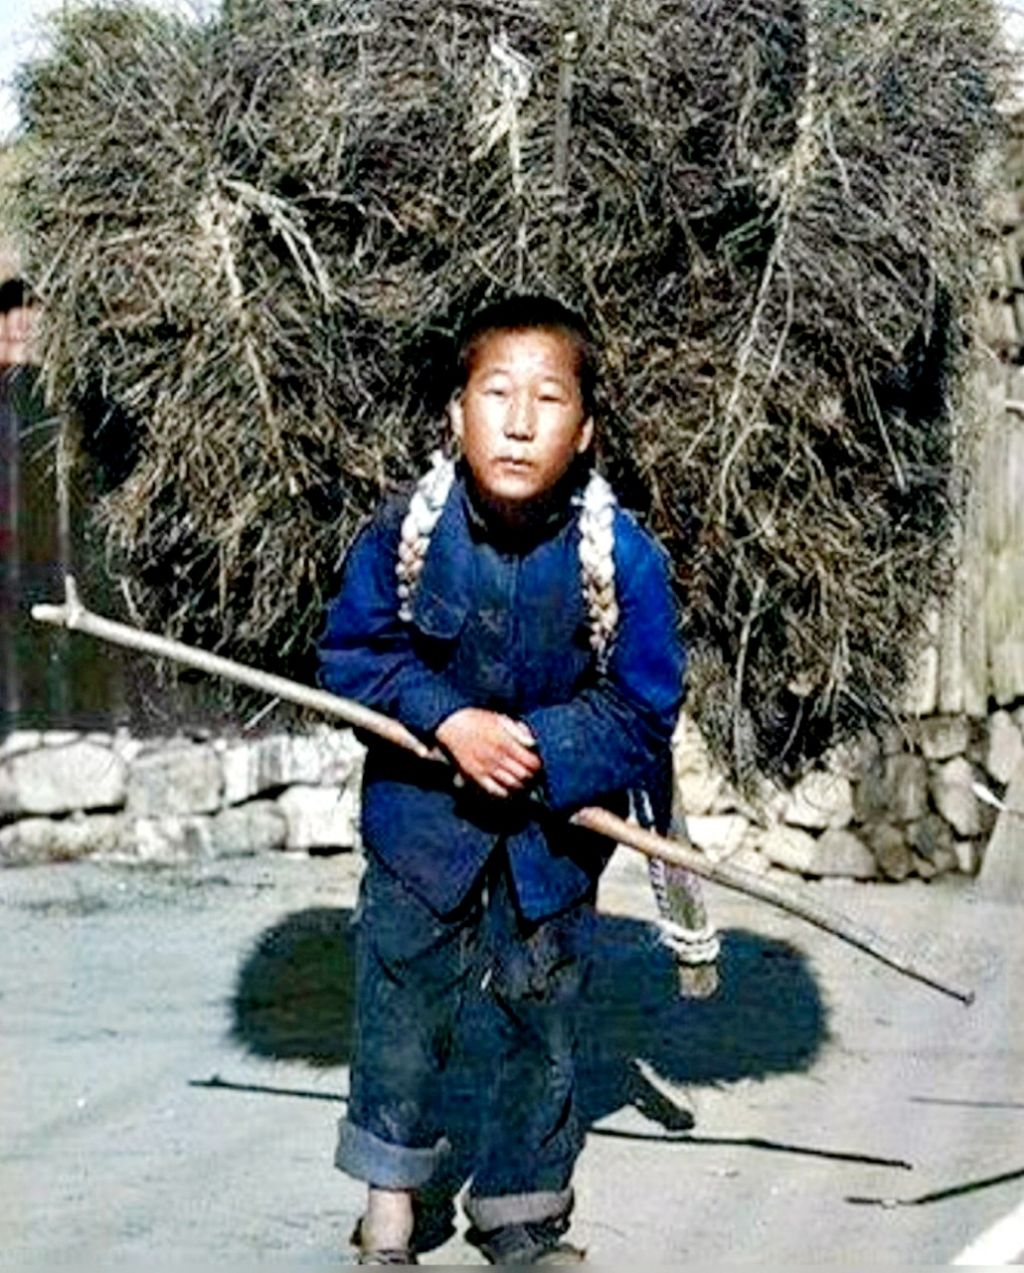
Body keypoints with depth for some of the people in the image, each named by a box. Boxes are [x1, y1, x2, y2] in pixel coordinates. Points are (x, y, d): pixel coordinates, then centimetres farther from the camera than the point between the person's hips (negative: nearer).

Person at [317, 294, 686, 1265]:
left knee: (543, 1027, 12)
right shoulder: (405, 531, -17)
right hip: (421, 813, 0)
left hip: (554, 833, 0)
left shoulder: (622, 557, -20)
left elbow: (642, 712, -14)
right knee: (400, 1011, 8)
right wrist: (449, 722, -20)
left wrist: (536, 750, -25)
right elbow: (351, 654, -7)